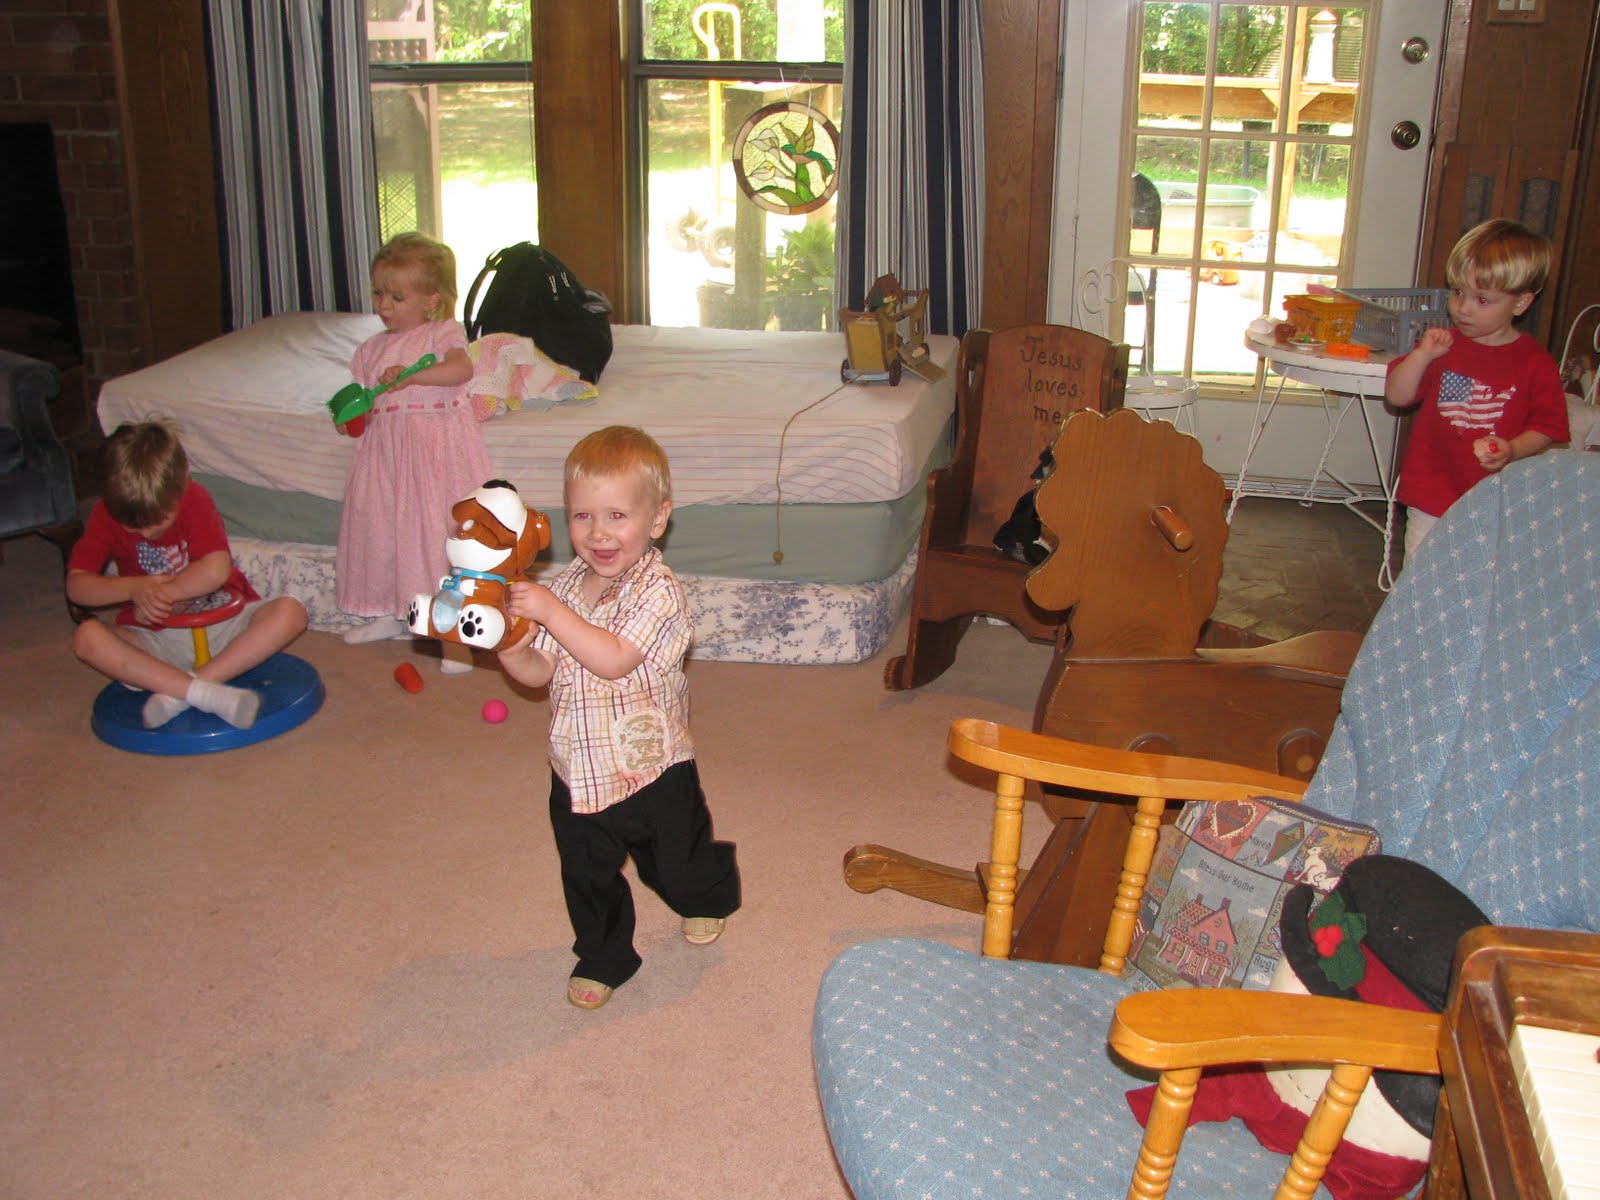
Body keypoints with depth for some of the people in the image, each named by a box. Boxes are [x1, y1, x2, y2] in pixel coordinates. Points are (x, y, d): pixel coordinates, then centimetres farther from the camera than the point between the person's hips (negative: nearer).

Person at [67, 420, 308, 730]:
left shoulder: (195, 500, -10)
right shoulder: (107, 513, -4)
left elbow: (216, 570, -25)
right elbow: (75, 585, -10)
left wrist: (159, 594, -17)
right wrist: (134, 588, -25)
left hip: (219, 624, -1)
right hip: (155, 640, 1)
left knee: (290, 612, -28)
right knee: (86, 637, -29)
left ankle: (175, 693, -36)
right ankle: (207, 694, -41)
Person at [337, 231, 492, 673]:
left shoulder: (443, 333, -3)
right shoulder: (372, 347, 15)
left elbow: (461, 369, -23)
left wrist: (410, 374, -33)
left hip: (438, 445, -6)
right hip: (386, 448, 6)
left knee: (440, 527, -7)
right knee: (380, 523, 10)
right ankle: (388, 613, 29)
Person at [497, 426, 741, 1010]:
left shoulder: (659, 591, -23)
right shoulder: (566, 585, -2)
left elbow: (613, 660, -34)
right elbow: (540, 671, 0)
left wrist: (551, 612, -35)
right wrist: (506, 645, -20)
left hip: (653, 768, -4)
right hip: (579, 769, 5)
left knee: (677, 864, 20)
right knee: (588, 876, 17)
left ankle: (711, 896, 53)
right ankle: (603, 956, 40)